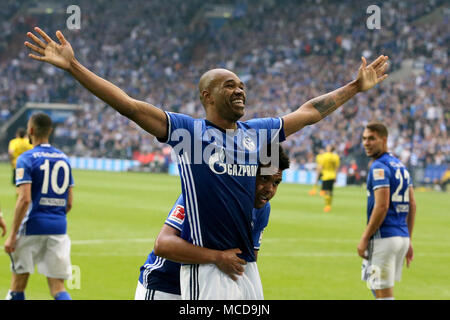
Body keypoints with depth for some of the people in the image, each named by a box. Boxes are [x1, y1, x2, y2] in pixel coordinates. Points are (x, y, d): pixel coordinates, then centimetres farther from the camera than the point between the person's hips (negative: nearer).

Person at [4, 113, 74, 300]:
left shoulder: (26, 159, -6)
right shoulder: (64, 159, 12)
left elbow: (24, 200, -16)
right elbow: (69, 203, 14)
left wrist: (12, 236, -13)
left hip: (33, 228, -5)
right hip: (59, 228, 5)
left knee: (17, 287, 7)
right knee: (57, 288, 3)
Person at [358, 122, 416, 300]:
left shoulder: (379, 167, -12)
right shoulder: (400, 166, 16)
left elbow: (382, 206, -20)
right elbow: (412, 205, 17)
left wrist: (365, 238, -15)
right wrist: (408, 240, 21)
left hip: (383, 237, -9)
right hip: (402, 237, 9)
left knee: (383, 293, -5)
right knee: (379, 289, 20)